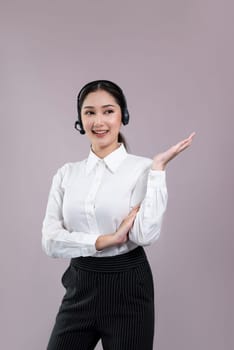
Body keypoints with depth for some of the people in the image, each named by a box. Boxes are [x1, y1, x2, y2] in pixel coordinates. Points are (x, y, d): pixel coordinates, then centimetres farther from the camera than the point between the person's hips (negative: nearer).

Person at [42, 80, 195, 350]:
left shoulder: (142, 169, -7)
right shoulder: (66, 173, 3)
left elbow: (146, 234, -20)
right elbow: (50, 240, -5)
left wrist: (158, 167, -19)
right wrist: (104, 240, -17)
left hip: (127, 288, -3)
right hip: (79, 287, 3)